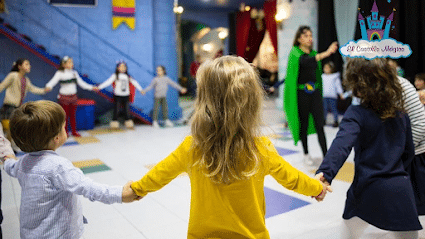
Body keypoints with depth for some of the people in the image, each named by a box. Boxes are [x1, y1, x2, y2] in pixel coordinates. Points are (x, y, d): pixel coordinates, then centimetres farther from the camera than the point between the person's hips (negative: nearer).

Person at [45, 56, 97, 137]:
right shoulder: (60, 73, -7)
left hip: (73, 96, 4)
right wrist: (48, 86, -41)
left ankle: (74, 131, 20)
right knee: (65, 115, 4)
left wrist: (91, 87, 8)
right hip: (64, 97, -4)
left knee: (73, 115, 10)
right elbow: (53, 81, -20)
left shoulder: (74, 73, 8)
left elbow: (81, 83, 13)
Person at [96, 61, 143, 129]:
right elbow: (108, 82, -9)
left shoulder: (128, 76, 9)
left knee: (126, 109, 8)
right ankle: (114, 122, 11)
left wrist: (141, 90, 16)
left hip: (126, 95, 3)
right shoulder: (115, 76, -2)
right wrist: (99, 87, -17)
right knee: (116, 109, 0)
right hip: (117, 95, -3)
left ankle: (128, 123, 18)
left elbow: (134, 82, 15)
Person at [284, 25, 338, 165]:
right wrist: (326, 53, -40)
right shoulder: (295, 52, -5)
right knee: (304, 124, 6)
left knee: (319, 125, -2)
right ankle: (306, 154, 21)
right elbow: (304, 61, -28)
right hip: (301, 93, -4)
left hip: (315, 92, 4)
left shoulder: (314, 53, 13)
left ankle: (326, 155, -2)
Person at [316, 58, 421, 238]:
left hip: (369, 189, -4)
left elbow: (342, 144, -31)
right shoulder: (401, 114, 6)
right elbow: (409, 153, 15)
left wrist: (325, 173, -43)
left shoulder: (357, 114, -11)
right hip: (401, 188, 4)